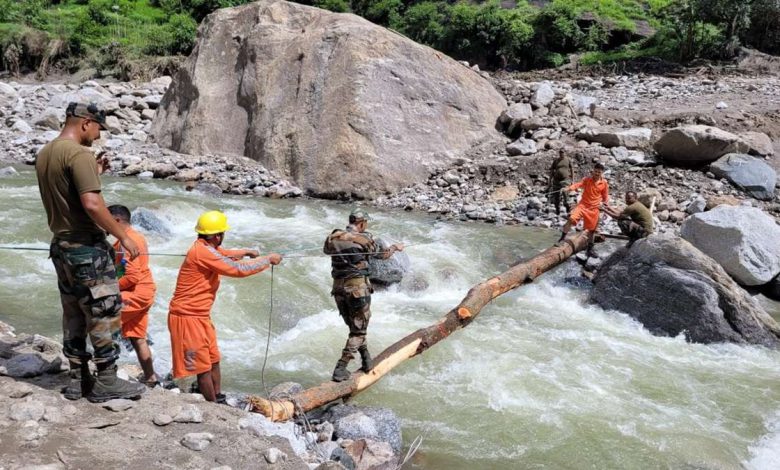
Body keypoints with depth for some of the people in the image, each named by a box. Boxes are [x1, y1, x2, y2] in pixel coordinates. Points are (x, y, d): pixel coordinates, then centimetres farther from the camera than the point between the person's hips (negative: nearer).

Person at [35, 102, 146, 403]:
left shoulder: (44, 154, 11)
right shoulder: (79, 154, -18)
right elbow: (92, 204, -27)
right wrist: (123, 236, -19)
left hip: (61, 245, 9)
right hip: (87, 247, -9)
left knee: (74, 315, 15)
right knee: (104, 313, 0)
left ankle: (78, 379, 22)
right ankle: (106, 383, 6)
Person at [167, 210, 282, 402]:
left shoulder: (208, 248, 7)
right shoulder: (202, 252, -24)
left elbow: (224, 254, 32)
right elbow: (238, 269, -22)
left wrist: (246, 252, 25)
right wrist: (268, 259, -12)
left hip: (200, 316, 10)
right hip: (188, 317, -10)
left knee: (214, 361, 16)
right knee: (203, 368, -1)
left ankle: (219, 401, 26)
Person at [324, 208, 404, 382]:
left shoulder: (333, 238, 6)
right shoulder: (364, 239, -6)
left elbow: (326, 250, 27)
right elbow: (382, 254, 10)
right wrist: (395, 247, 29)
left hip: (338, 288, 5)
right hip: (357, 287, -5)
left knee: (354, 326, 22)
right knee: (358, 330, 4)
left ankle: (366, 360, 26)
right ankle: (340, 370, -3)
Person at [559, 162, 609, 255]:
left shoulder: (604, 183, -1)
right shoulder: (587, 179, -6)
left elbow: (605, 196, 11)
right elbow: (578, 184, -24)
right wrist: (569, 188, -42)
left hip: (594, 209, 2)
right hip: (583, 205, -2)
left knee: (592, 229, 10)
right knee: (571, 219, -24)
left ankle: (590, 249, 27)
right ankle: (562, 238, -15)